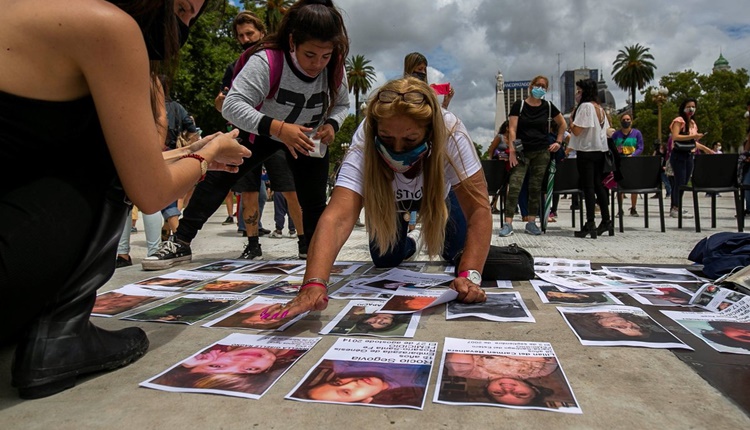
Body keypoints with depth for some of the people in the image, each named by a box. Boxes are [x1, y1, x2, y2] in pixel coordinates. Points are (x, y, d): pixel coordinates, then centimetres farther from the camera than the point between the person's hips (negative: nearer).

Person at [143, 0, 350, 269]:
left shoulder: (336, 68, -22)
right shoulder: (265, 61, -35)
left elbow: (342, 104, -3)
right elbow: (232, 104, -39)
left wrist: (331, 125, -26)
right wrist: (277, 128, -53)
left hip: (310, 140, 2)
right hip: (263, 133, -2)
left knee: (314, 200, -2)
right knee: (218, 178, -9)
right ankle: (181, 243, -2)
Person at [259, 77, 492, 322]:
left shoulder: (450, 133, -41)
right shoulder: (363, 146, -42)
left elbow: (478, 209, -41)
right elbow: (338, 217, -53)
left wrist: (469, 275, -53)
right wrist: (313, 285, -67)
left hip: (438, 194, 0)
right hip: (388, 200, 0)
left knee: (452, 252, -6)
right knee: (385, 259, -2)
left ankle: (435, 240, 31)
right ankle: (412, 244, 33)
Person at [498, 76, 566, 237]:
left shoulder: (548, 106, 8)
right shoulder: (519, 105, 0)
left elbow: (562, 123, 21)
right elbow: (512, 129, -4)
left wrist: (558, 142, 12)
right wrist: (512, 151, -12)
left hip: (542, 152, 3)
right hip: (522, 152, -2)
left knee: (536, 188, 4)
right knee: (514, 186, -12)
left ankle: (531, 222, 12)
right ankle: (508, 224, -12)